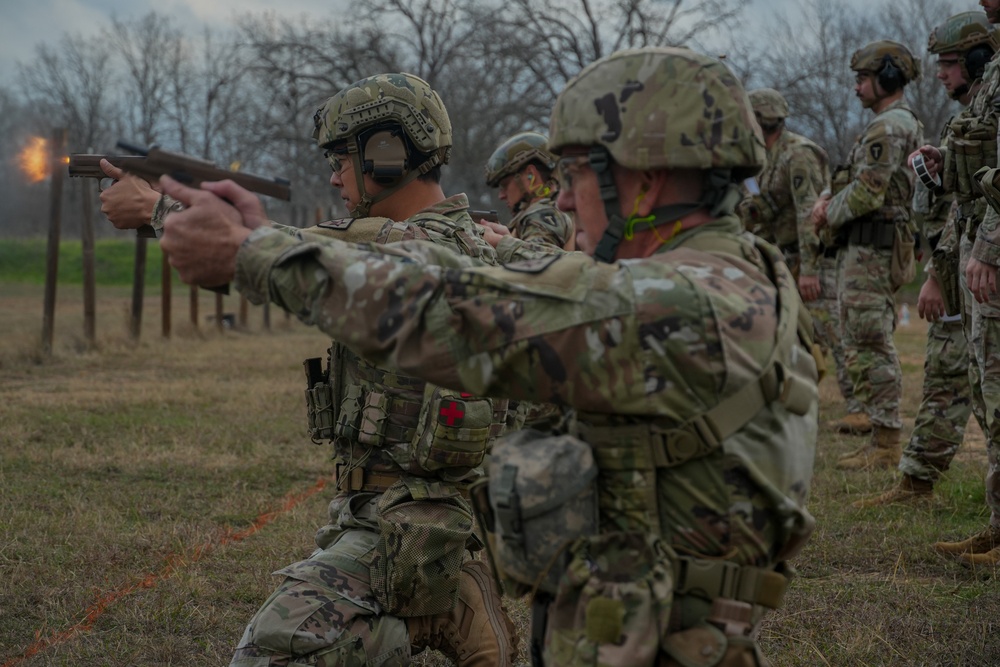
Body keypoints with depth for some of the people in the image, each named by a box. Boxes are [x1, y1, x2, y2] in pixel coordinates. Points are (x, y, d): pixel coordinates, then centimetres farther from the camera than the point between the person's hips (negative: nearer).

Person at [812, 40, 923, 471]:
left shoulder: (886, 128, -15)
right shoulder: (907, 124, 20)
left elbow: (867, 193, -22)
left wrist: (829, 213, -4)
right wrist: (833, 201, 10)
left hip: (871, 251, -11)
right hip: (877, 248, 11)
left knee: (870, 346, -10)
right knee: (869, 344, 14)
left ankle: (885, 444, -9)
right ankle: (880, 433, 17)